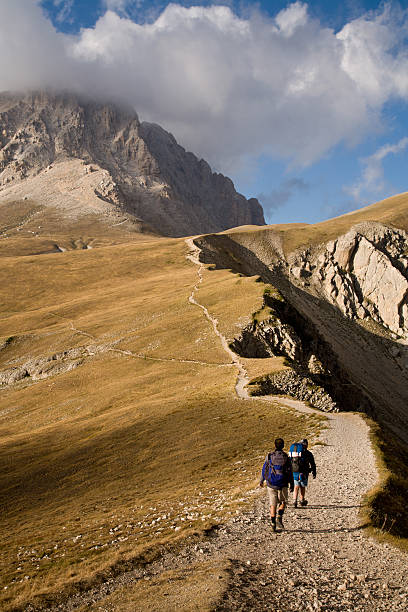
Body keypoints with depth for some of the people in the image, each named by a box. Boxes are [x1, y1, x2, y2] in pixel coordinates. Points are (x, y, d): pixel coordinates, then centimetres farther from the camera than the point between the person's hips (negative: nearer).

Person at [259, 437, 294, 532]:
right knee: (283, 502, 17)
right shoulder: (286, 458, -6)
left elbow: (265, 470, 4)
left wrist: (261, 481, 18)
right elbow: (289, 472, -3)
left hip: (271, 484, 1)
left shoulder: (269, 456, -4)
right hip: (282, 485, -1)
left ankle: (273, 524, 5)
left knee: (273, 504, 9)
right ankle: (279, 518, -4)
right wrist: (291, 485, 5)